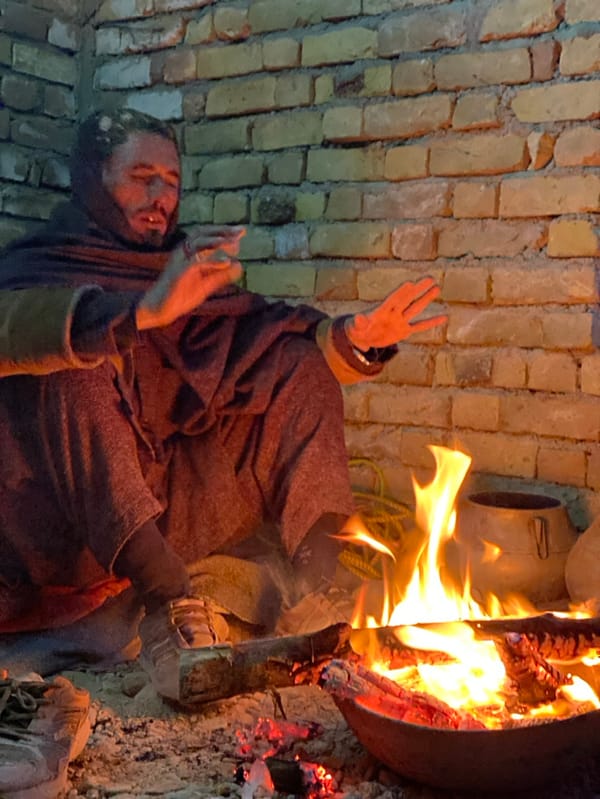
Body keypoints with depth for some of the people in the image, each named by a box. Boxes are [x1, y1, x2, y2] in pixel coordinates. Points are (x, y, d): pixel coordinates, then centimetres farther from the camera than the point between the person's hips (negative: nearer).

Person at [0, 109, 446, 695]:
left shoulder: (191, 274, 18)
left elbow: (265, 344, 5)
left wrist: (355, 339, -15)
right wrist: (145, 311, -38)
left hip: (177, 507, 4)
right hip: (73, 527, -4)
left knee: (305, 363, -4)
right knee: (75, 359, -28)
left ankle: (316, 584, -21)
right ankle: (166, 604, -42)